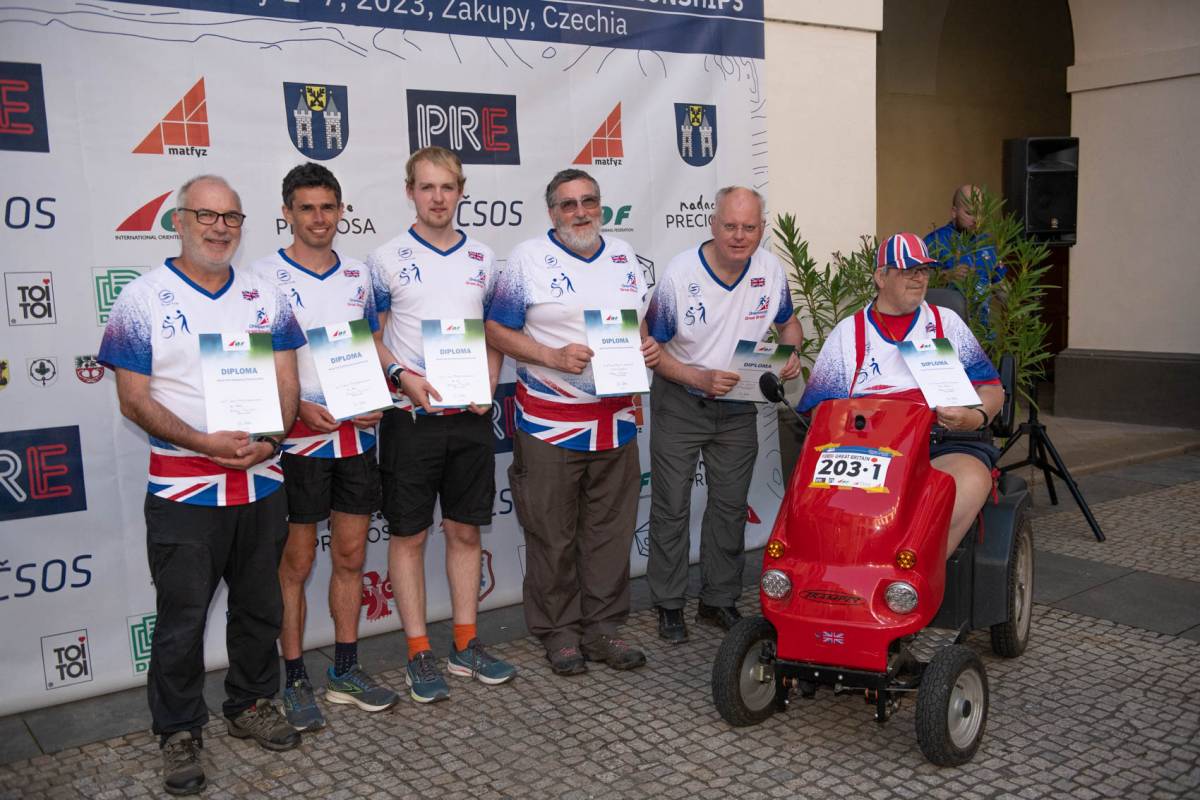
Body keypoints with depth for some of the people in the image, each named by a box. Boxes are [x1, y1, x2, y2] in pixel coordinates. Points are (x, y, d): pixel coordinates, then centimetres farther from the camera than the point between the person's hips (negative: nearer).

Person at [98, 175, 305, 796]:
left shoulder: (264, 295, 8)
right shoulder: (143, 299, -4)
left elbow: (287, 382, 6)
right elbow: (134, 400, -8)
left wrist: (268, 438, -13)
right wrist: (205, 443, -20)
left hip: (261, 483, 4)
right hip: (183, 490, -4)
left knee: (260, 605, 15)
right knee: (181, 616, 6)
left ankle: (251, 705, 34)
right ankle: (178, 732, 23)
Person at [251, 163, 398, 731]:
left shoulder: (358, 276, 10)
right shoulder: (266, 277, -5)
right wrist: (299, 407, -20)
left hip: (357, 435, 5)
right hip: (299, 440, -5)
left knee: (351, 556, 11)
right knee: (295, 564, 4)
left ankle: (345, 670, 24)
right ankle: (294, 681, 17)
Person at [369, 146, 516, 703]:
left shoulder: (482, 258, 10)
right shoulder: (387, 259, -1)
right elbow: (368, 338, -1)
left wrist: (488, 384, -3)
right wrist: (403, 376, -18)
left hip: (470, 416, 4)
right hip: (411, 417, -3)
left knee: (465, 531, 11)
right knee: (409, 534, 3)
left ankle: (465, 645, 23)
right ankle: (419, 653, 14)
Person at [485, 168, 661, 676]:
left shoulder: (623, 256, 12)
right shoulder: (528, 258, -3)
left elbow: (642, 321, 21)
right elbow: (497, 330, -6)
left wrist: (650, 346, -2)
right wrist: (553, 357, -19)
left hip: (615, 420, 5)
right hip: (550, 423, -4)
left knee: (611, 530, 11)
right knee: (553, 536, 4)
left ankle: (602, 627, 24)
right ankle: (559, 633, 20)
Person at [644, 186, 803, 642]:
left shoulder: (771, 270, -5)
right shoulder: (680, 274, -17)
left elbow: (787, 322, 13)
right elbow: (651, 347, -12)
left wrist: (791, 355, -10)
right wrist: (700, 378, -25)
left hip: (739, 408, 3)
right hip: (680, 404, -3)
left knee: (730, 507, 10)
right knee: (672, 507, 2)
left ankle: (720, 601, 24)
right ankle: (669, 605, 15)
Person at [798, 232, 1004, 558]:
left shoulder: (946, 322, 23)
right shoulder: (848, 332, 19)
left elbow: (991, 388, 18)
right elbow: (821, 411, 12)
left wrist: (976, 417, -6)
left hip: (942, 444, 1)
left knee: (971, 480, -34)